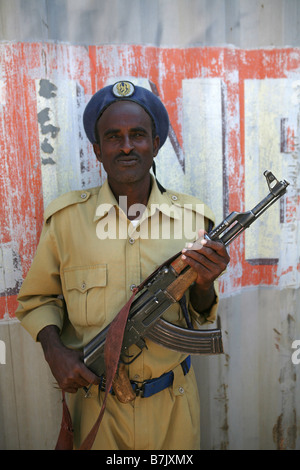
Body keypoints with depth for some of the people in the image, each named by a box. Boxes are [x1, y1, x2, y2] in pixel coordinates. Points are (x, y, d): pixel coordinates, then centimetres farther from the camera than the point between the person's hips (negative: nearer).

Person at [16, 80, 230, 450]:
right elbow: (35, 299, 3)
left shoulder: (191, 216, -7)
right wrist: (53, 348, -15)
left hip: (171, 405, 2)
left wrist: (204, 283, -20)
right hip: (95, 399, -1)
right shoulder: (65, 218, -9)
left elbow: (198, 319, 1)